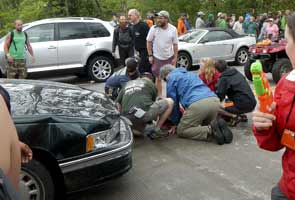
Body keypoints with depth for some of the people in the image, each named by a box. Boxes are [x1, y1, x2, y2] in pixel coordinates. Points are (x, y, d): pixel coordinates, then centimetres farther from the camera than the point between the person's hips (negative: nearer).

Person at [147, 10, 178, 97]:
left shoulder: (173, 29, -8)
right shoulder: (154, 28, -11)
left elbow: (175, 44, -2)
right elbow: (149, 42, -3)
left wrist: (175, 58, -3)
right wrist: (150, 55, -7)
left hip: (169, 57, 1)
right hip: (157, 57, -1)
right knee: (158, 78, 8)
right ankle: (159, 96, 21)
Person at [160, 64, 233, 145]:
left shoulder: (172, 77, 16)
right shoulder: (190, 74, 38)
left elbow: (173, 102, 13)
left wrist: (175, 123, 22)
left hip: (198, 104, -7)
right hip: (214, 100, 7)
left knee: (181, 131, 8)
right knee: (206, 125, 31)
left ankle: (210, 130, -14)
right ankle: (218, 126, -3)